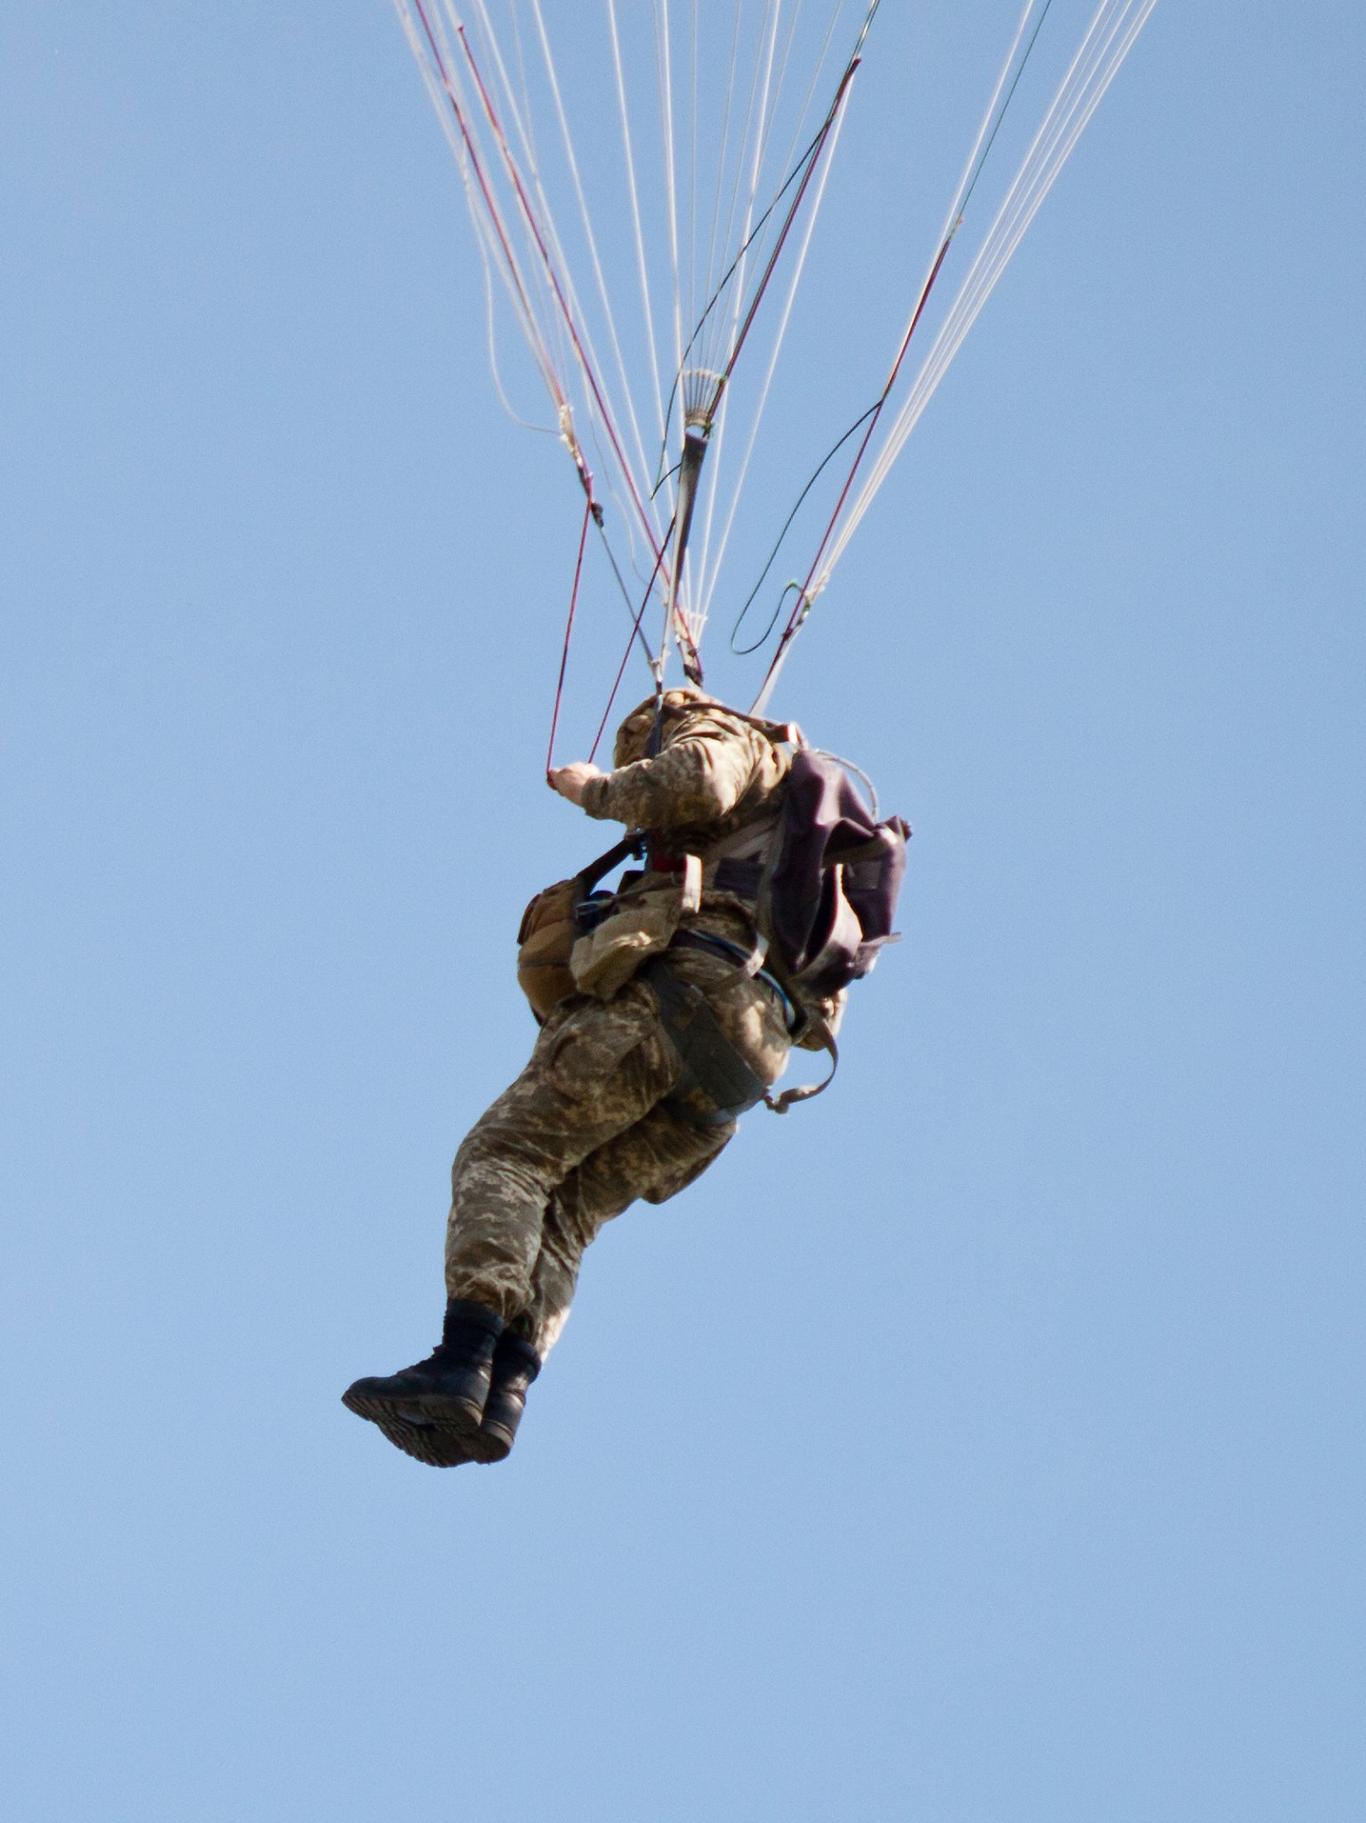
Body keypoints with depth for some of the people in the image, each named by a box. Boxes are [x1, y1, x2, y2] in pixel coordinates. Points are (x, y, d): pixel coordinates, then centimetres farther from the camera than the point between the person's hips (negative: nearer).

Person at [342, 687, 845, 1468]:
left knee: (505, 1153, -14)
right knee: (566, 1207, 0)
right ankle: (501, 1398, -20)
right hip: (750, 1054, 9)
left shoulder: (721, 738, 16)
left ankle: (462, 1365, -31)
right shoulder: (781, 817, 41)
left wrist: (601, 789, 8)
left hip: (684, 984, -9)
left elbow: (697, 784, -10)